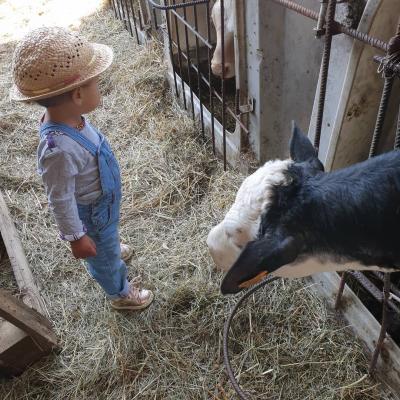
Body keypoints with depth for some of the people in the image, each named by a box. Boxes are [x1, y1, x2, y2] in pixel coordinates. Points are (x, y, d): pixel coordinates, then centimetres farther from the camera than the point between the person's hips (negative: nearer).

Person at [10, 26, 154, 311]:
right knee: (104, 255, 21)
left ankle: (111, 250, 69)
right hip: (91, 213, -7)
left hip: (103, 202, 7)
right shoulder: (59, 149, -42)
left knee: (108, 242, 37)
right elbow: (60, 200, -29)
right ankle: (120, 293, 48)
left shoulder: (70, 119, -16)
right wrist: (76, 237, -17)